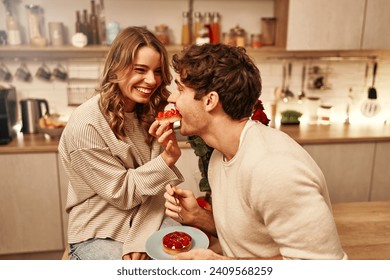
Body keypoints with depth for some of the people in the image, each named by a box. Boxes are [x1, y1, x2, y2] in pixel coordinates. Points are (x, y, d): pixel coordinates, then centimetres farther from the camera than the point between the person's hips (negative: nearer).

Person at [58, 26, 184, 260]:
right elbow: (122, 193, -15)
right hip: (98, 235, -5)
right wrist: (167, 160, -27)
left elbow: (152, 187, -4)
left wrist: (140, 239, -15)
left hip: (145, 225, 5)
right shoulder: (86, 125, -19)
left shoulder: (151, 113, -2)